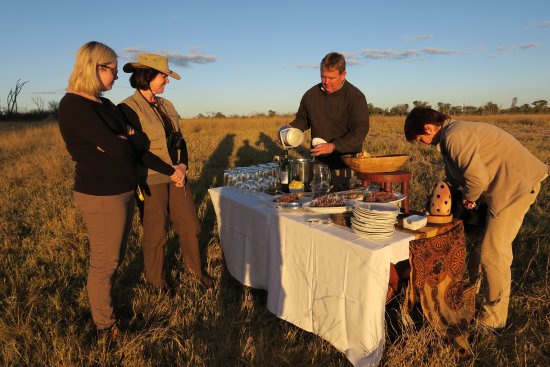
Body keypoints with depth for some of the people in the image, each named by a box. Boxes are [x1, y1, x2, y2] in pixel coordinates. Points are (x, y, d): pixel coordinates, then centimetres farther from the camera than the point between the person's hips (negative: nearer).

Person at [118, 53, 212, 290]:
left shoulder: (166, 105, 9)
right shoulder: (128, 109, -13)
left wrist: (183, 166, -6)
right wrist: (171, 171, -17)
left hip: (177, 175, 7)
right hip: (151, 180, -6)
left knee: (190, 226, 13)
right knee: (155, 234, 8)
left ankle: (194, 269, 35)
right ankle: (156, 282, 29)